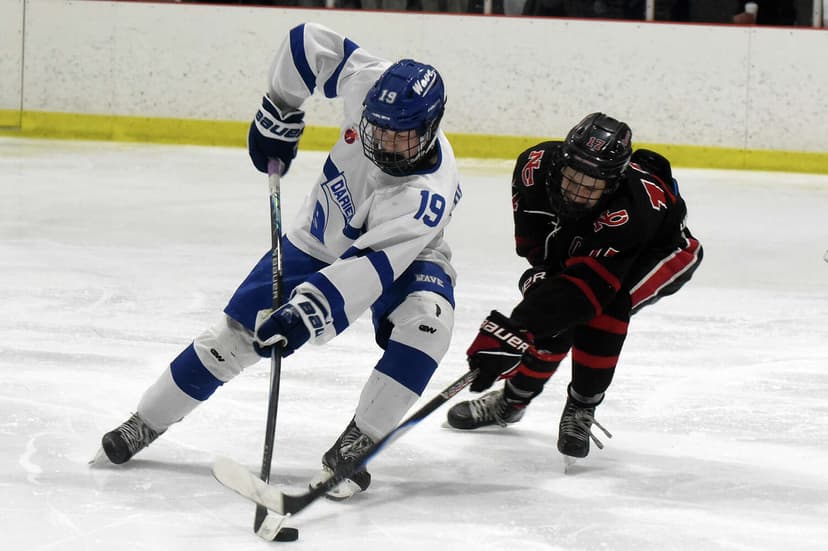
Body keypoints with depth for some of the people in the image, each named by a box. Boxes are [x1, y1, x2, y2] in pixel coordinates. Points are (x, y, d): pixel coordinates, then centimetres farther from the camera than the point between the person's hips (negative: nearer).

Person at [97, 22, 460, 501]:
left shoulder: (429, 192, -39)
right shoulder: (371, 84, -28)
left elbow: (373, 266, -46)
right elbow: (312, 44, -11)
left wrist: (307, 312, -54)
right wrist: (280, 113, -7)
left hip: (401, 259, -4)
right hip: (319, 241, 4)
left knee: (426, 321, -34)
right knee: (237, 334, -1)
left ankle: (353, 448, -25)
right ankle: (146, 423, 15)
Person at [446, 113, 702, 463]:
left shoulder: (629, 208, -46)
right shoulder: (538, 165, -31)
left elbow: (585, 285, -51)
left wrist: (513, 332, -57)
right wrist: (541, 266, -11)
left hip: (661, 250, -6)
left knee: (604, 305, -33)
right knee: (553, 320, -9)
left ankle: (581, 410, -14)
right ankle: (513, 398, 20)